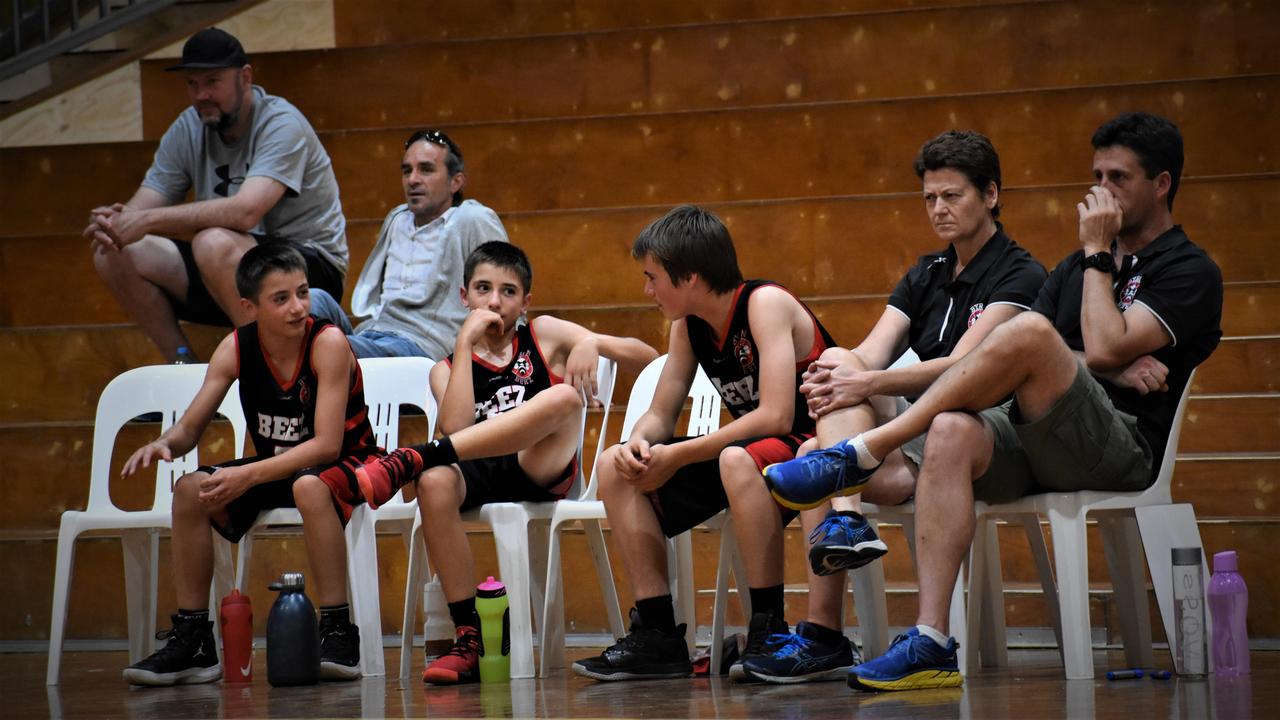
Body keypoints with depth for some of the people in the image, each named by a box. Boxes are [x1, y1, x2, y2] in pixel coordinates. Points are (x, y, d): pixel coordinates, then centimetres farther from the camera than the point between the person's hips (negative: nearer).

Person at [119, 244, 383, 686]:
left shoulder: (328, 343, -22)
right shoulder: (236, 349, -8)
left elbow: (327, 445, -27)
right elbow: (191, 427, -5)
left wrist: (250, 475, -36)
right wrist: (165, 444, -29)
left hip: (341, 469, -5)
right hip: (276, 468, 6)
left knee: (309, 487, -39)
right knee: (190, 491, -16)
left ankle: (337, 632, -30)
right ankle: (192, 641, -8)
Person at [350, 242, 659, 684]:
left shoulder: (545, 335, 17)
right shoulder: (448, 367, 19)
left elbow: (647, 357, 11)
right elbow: (455, 428, -4)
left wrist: (592, 344, -9)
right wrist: (466, 342, -1)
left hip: (541, 469, -1)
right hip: (480, 477, 1)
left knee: (565, 396, -31)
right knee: (435, 484, -35)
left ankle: (411, 460, -36)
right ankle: (468, 639, -31)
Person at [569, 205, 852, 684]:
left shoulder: (766, 304, -19)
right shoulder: (689, 326, 5)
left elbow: (776, 416, -28)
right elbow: (661, 414, 10)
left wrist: (677, 456, -25)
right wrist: (638, 443, -16)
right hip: (752, 453, 9)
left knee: (738, 459, -40)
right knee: (617, 468, -1)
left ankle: (769, 627, -32)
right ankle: (656, 634, -4)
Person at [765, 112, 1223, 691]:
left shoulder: (1190, 273, 6)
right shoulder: (1073, 268, 28)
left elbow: (1102, 348, -10)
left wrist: (1097, 254, 1)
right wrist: (1116, 370, -4)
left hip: (1120, 446, -6)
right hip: (1029, 445, 6)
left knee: (1030, 331, -31)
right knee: (951, 432, -30)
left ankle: (859, 455, -26)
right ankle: (930, 644, -39)